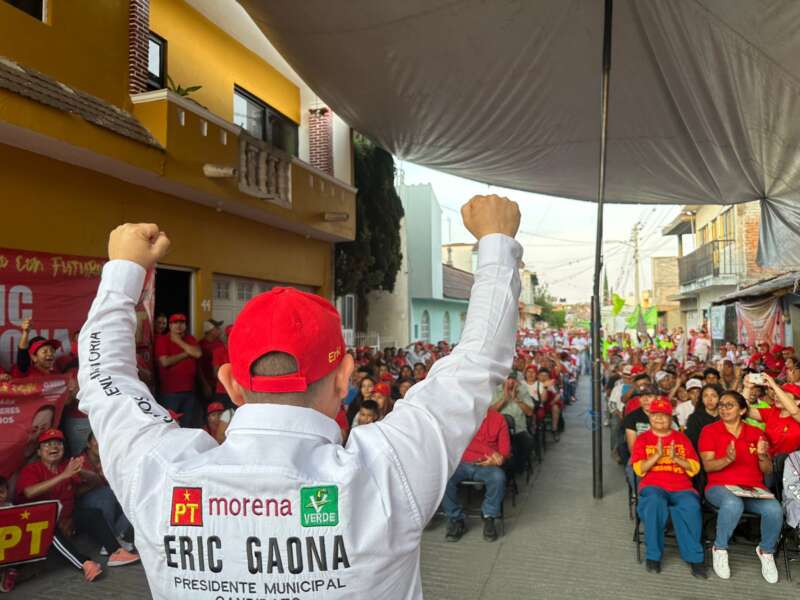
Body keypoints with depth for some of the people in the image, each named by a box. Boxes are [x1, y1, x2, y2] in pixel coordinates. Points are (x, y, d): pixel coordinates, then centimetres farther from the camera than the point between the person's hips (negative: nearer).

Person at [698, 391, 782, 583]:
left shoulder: (755, 433, 13)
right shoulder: (710, 431, 4)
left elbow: (768, 470, 12)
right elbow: (707, 466, -4)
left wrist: (762, 456, -10)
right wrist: (727, 459, -24)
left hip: (754, 488, 3)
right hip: (720, 486, -3)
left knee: (774, 509, -30)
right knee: (733, 504, -38)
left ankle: (766, 550, 1)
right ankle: (720, 549, -13)